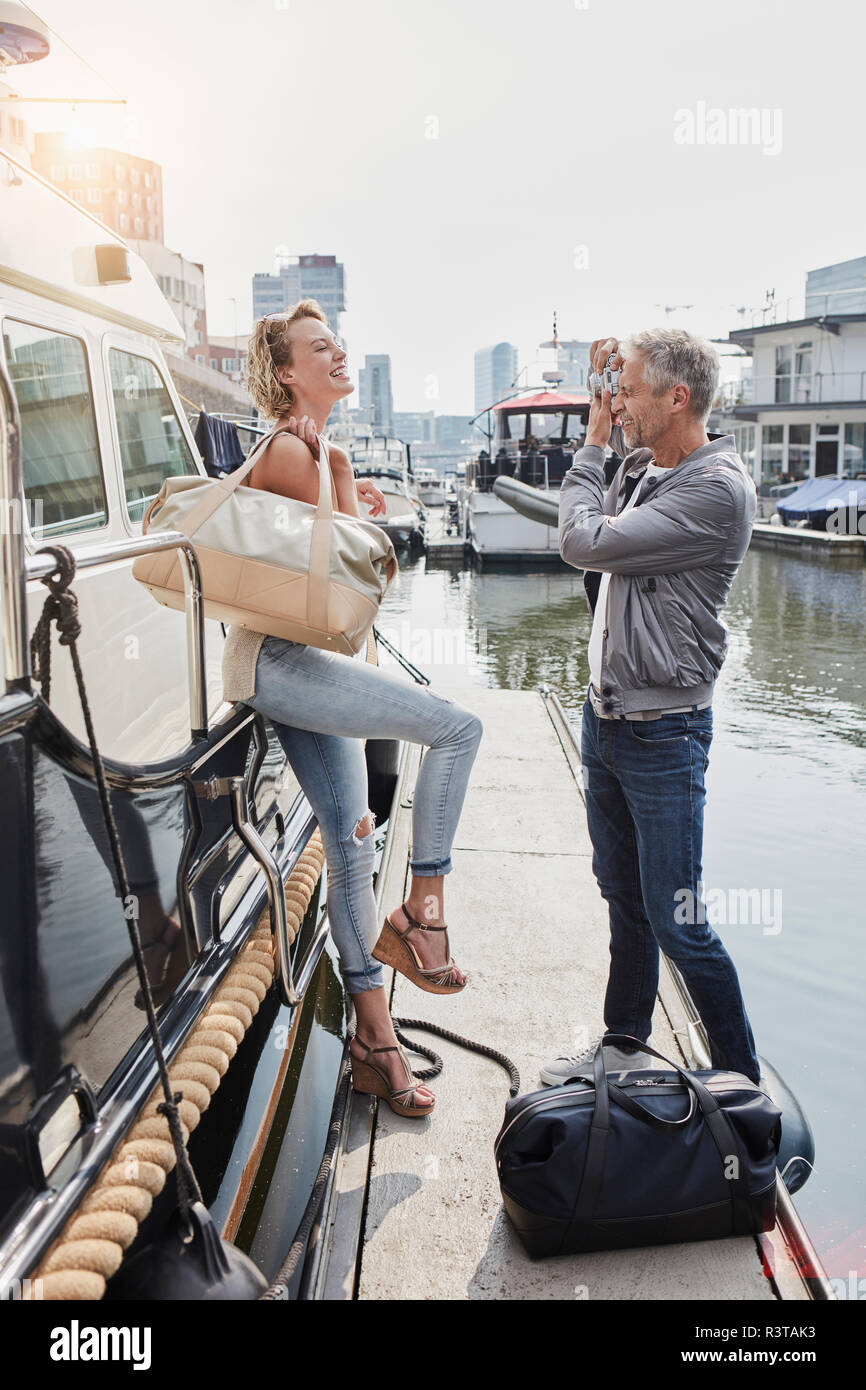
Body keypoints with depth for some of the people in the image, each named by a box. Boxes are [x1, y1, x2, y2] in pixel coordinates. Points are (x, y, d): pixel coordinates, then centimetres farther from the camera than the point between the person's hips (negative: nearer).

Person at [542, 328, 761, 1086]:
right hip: (604, 715, 8)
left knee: (676, 922, -1)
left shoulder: (717, 489, -18)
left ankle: (744, 1081, 19)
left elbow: (585, 542, -22)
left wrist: (593, 448, -5)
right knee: (622, 896, 19)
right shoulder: (638, 470, 9)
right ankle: (624, 1044, 37)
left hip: (664, 732, -8)